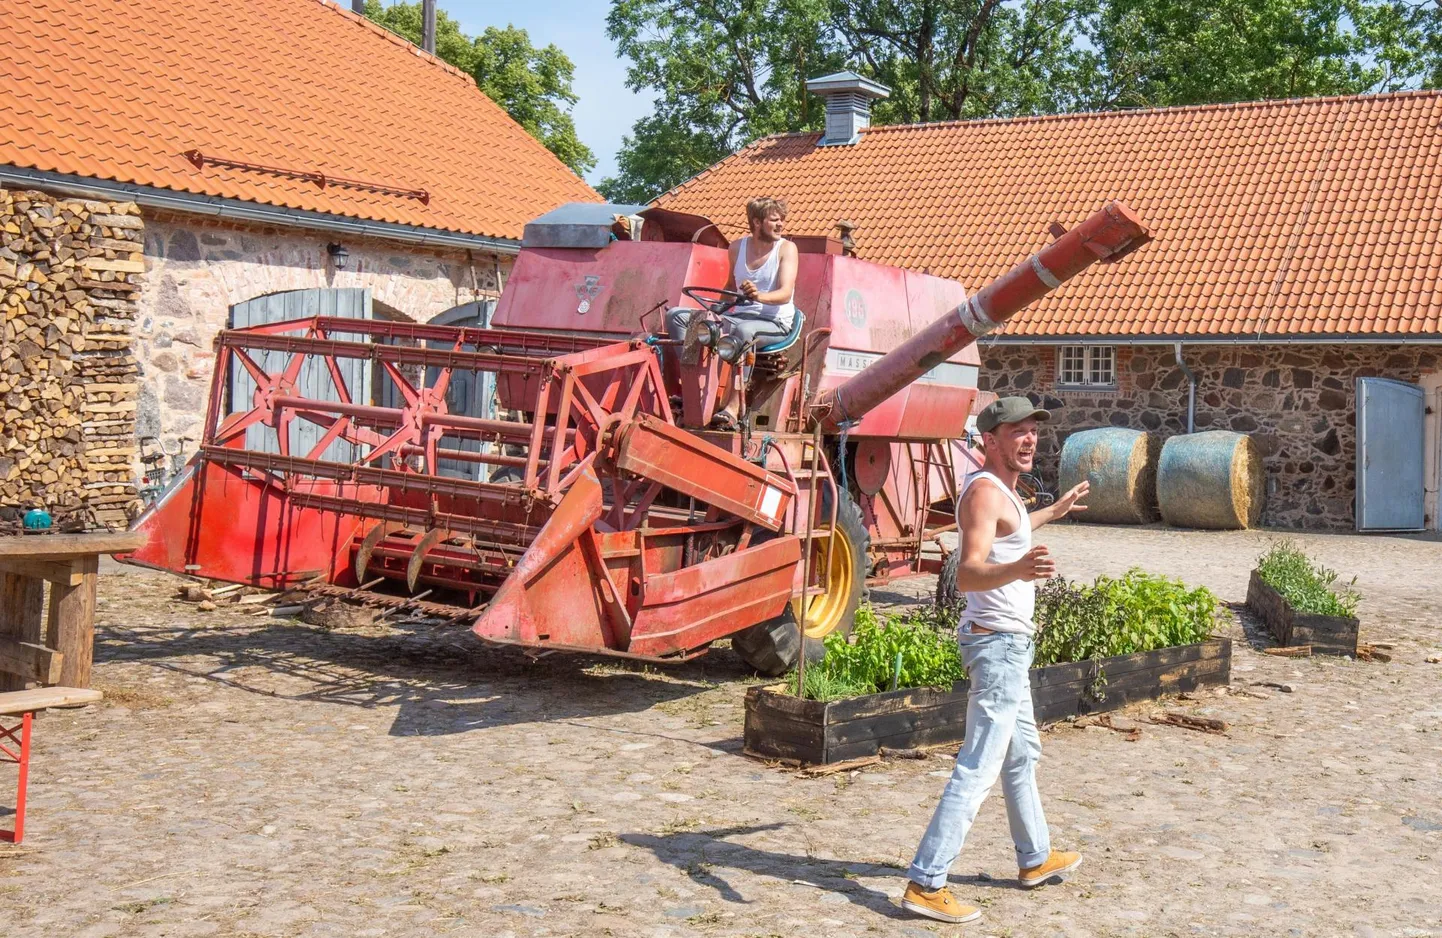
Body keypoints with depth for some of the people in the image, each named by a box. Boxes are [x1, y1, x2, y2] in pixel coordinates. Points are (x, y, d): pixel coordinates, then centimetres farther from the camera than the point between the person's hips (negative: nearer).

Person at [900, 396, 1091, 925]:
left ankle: (1035, 858, 40)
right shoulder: (985, 491, -20)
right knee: (979, 768, -12)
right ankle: (925, 884, -11)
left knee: (1021, 756, 24)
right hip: (999, 644, -11)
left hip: (1008, 643, 11)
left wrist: (1054, 512, 50)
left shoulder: (998, 488, 12)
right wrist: (1016, 570, -54)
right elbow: (967, 574, -34)